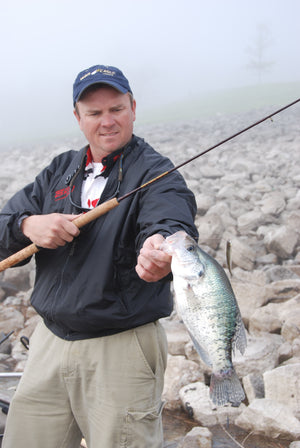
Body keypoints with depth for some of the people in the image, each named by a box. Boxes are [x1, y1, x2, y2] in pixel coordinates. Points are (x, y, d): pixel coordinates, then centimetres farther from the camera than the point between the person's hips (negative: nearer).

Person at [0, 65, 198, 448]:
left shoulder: (155, 173, -7)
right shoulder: (60, 170, 11)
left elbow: (170, 225, -27)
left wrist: (160, 251, -51)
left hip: (122, 347, -5)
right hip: (49, 342, 5)